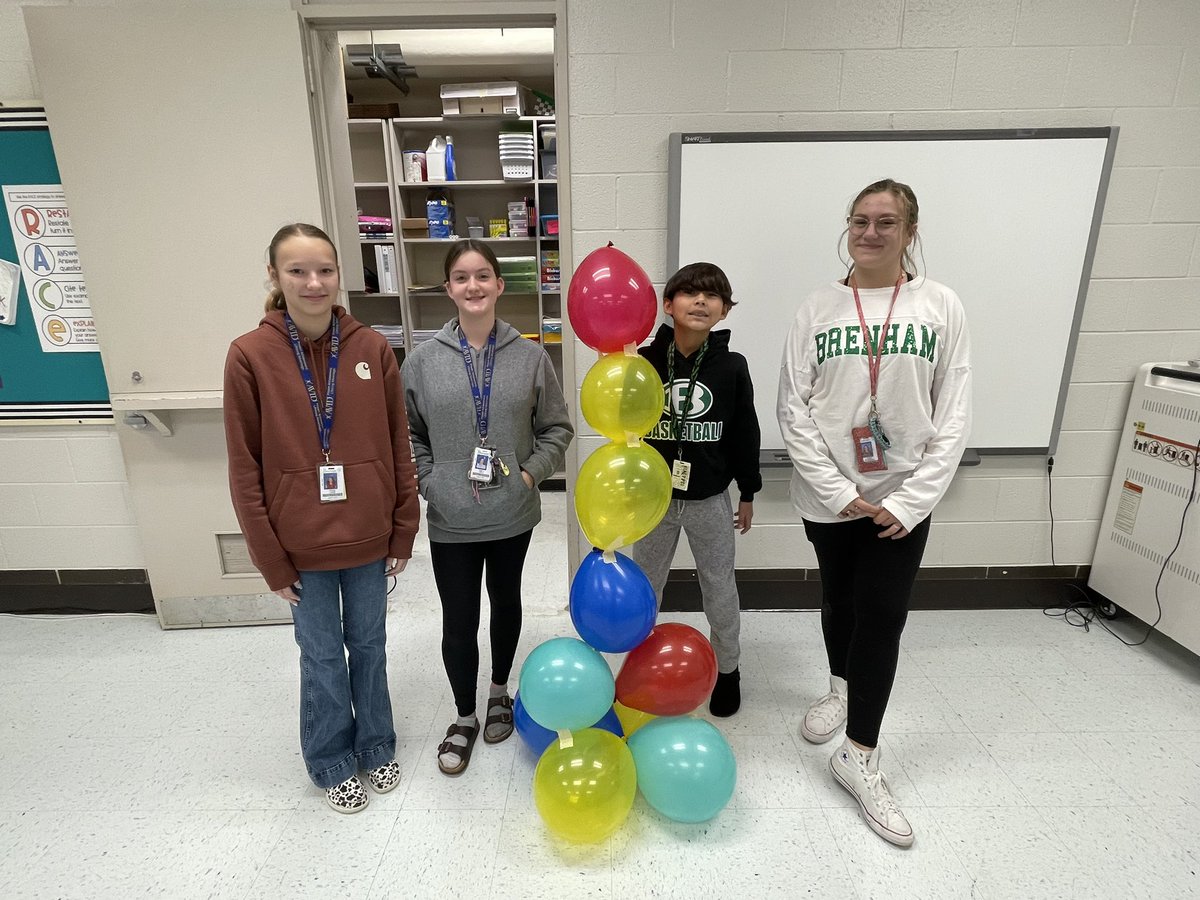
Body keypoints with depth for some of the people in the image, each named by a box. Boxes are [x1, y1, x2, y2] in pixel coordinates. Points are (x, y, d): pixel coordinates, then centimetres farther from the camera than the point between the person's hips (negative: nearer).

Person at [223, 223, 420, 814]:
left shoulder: (371, 348, -6)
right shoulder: (249, 355, -10)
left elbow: (399, 448, 0)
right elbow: (245, 469, -7)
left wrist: (403, 532, 1)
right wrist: (272, 560, -5)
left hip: (369, 539, 2)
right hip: (302, 546, -1)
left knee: (370, 646, 19)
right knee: (322, 658, 16)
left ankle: (376, 748, 43)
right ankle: (333, 764, 41)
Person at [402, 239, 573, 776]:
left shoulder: (529, 357, -6)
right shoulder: (422, 361, -5)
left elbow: (556, 428, 2)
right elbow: (407, 434, 4)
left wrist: (531, 472, -9)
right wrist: (427, 482, -7)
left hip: (513, 515, 1)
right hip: (451, 521, 0)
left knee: (506, 604, 20)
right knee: (458, 623, 8)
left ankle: (500, 691, 47)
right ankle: (464, 718, 34)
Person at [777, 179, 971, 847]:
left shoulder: (941, 307, -3)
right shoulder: (819, 308, -2)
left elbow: (954, 417, -4)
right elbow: (794, 410, -5)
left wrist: (910, 502, -12)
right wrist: (839, 491, -12)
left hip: (902, 498, -1)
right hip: (830, 496, 1)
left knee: (883, 618, -1)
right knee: (840, 603, 18)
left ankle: (859, 758, 16)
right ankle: (841, 686, 47)